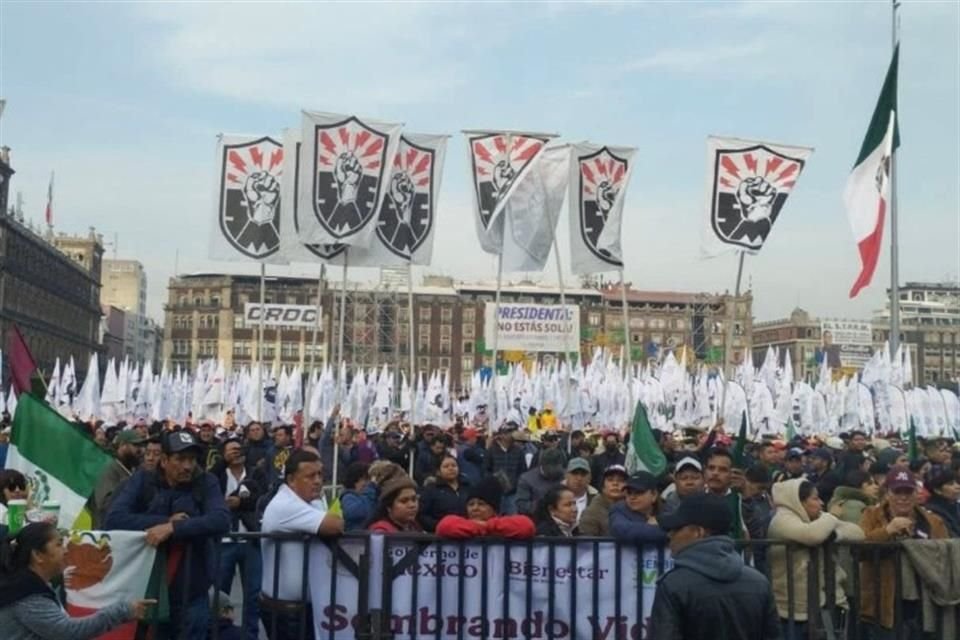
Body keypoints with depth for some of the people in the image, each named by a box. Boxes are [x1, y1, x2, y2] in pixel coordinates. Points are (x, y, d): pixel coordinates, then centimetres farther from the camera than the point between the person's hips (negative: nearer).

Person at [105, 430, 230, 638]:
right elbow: (114, 519, -11)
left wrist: (172, 528, -26)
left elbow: (221, 520, -18)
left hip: (191, 594, -1)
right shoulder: (142, 480, -1)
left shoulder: (206, 483, -3)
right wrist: (166, 520, -16)